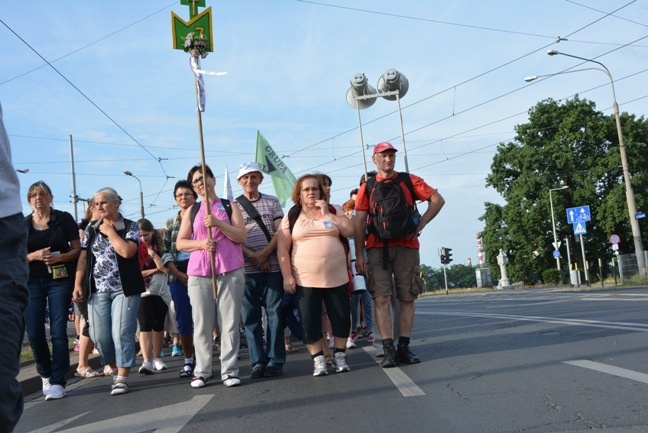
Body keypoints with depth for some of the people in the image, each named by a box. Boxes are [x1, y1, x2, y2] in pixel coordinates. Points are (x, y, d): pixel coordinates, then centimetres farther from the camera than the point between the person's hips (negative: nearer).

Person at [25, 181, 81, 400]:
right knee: (34, 333, 1)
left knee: (58, 331, -4)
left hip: (60, 280, -2)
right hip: (32, 282, 2)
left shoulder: (64, 219, 2)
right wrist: (35, 255, -13)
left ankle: (58, 382, 1)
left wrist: (60, 257, -17)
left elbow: (77, 249, 2)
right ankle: (45, 374, 25)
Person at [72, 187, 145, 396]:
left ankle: (122, 378, -1)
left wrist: (110, 231, -7)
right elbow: (83, 258, 10)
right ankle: (118, 369, 23)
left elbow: (127, 251, -18)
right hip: (97, 290, 4)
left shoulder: (130, 227, -1)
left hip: (124, 289, -4)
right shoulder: (91, 229, 12)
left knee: (121, 333, -9)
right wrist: (78, 285, 2)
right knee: (100, 336, 2)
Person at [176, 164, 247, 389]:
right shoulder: (191, 211, 14)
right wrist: (200, 243, -7)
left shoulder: (229, 206, 8)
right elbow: (180, 243, 12)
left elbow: (242, 236, -2)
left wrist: (217, 223, -13)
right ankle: (202, 370, 9)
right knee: (201, 324, 2)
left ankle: (229, 370, 3)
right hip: (198, 272, 2)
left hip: (230, 271, -2)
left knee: (230, 323, -2)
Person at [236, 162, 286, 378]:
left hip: (272, 266, 0)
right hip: (246, 268, 0)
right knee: (251, 317, 3)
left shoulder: (272, 202, 10)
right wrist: (253, 256, -12)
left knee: (274, 314, 1)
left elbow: (280, 232, 2)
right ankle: (258, 362, 10)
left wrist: (264, 253, -12)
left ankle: (275, 360, 8)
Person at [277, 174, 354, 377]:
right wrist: (287, 276, -8)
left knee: (341, 317, 3)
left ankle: (340, 357, 18)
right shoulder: (291, 216, 5)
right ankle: (318, 361, 9)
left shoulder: (332, 211, 11)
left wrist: (327, 214, -7)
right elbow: (282, 248, -1)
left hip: (336, 277, 2)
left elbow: (350, 230, -4)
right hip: (306, 280, -1)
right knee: (310, 321, -2)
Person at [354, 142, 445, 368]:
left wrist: (420, 224, -2)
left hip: (406, 246, 1)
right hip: (377, 248, -1)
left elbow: (438, 200, 9)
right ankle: (388, 349, -8)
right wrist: (359, 255, -4)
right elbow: (359, 222, 4)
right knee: (381, 298, -9)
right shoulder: (367, 187, 9)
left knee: (407, 297, 3)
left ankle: (403, 347, 11)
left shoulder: (409, 181, 9)